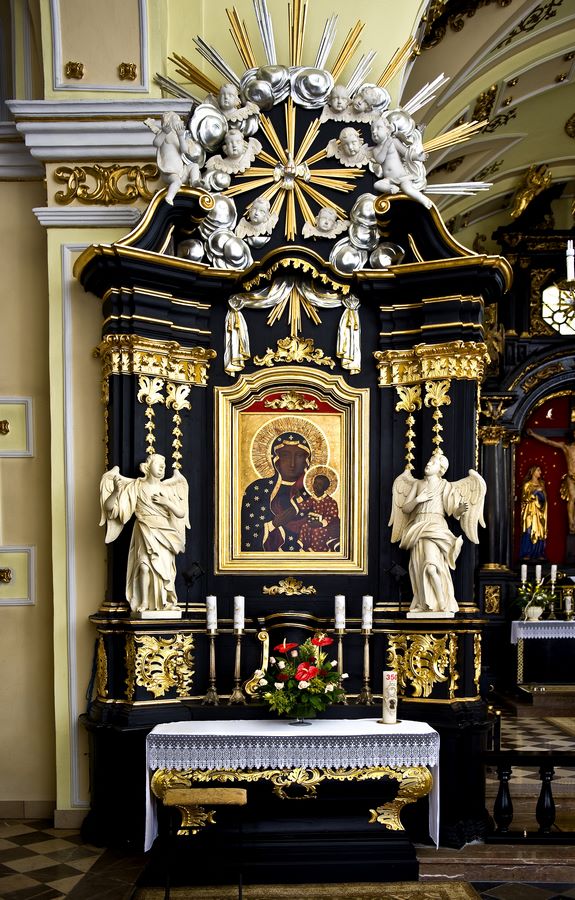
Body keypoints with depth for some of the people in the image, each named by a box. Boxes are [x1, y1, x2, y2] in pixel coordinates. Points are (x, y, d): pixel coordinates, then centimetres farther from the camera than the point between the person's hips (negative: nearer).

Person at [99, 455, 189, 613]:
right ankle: (144, 602, -6)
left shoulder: (167, 489, 5)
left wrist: (167, 502, -11)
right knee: (145, 565, -18)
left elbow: (181, 514, 2)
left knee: (165, 566, -8)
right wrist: (116, 491, -22)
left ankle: (166, 601, 8)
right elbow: (108, 507, -5)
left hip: (164, 534, 2)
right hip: (145, 533, -2)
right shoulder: (136, 486, -2)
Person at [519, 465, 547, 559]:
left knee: (541, 532, 3)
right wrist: (535, 492, -13)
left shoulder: (541, 484, 14)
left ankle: (539, 554, 7)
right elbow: (525, 498, -7)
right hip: (531, 512, -5)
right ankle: (526, 554, -6)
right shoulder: (527, 484, -2)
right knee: (529, 532, -9)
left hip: (541, 512, 5)